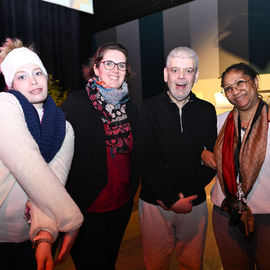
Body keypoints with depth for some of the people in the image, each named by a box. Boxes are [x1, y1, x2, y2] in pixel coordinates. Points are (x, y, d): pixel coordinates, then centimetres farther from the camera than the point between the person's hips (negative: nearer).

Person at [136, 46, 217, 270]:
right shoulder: (150, 108, -6)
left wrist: (186, 194, -10)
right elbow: (144, 161, -10)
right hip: (155, 203, -1)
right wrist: (171, 200, -14)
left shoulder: (207, 111, 1)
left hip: (195, 202, 2)